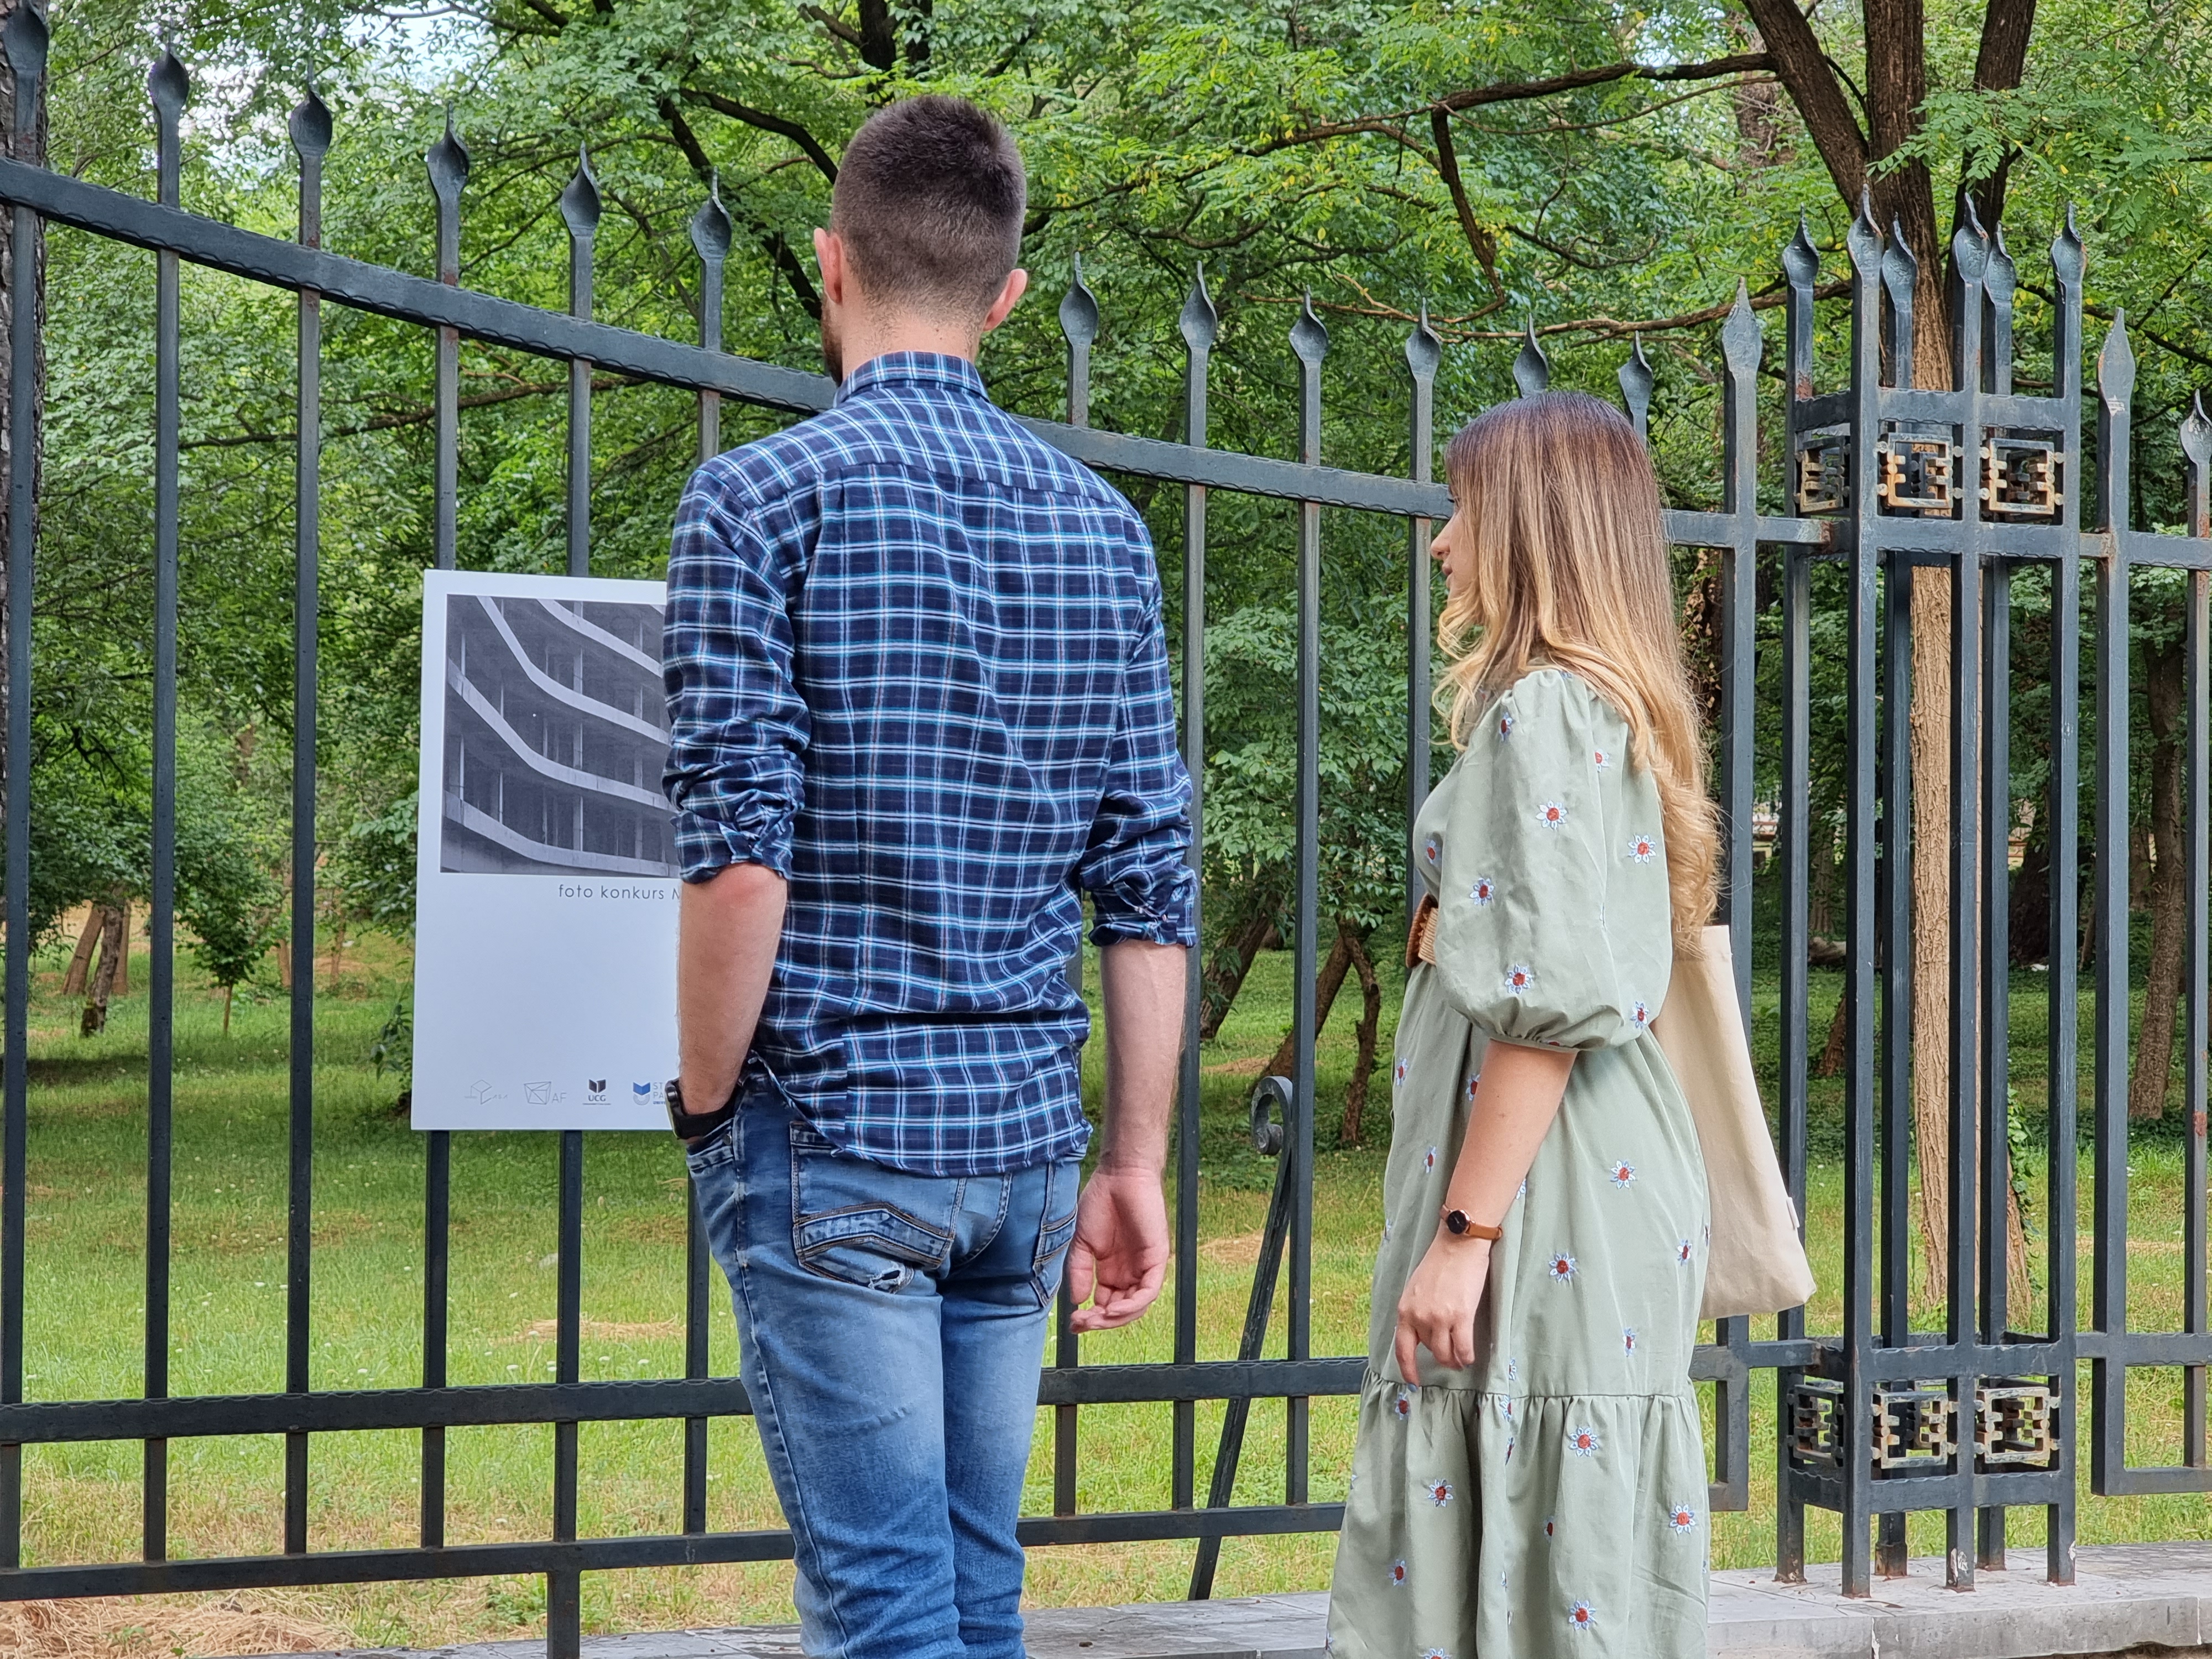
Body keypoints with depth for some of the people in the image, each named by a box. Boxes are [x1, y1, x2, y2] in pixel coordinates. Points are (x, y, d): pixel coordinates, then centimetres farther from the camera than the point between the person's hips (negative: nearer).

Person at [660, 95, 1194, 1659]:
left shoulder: (761, 498, -7)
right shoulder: (1104, 527, 8)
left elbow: (742, 858, -15)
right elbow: (1150, 884, 7)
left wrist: (708, 1105, -2)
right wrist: (1135, 1162, 12)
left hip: (833, 1133, -5)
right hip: (1025, 1129, 5)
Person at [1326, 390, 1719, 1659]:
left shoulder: (1541, 711, -12)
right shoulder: (1618, 712, 19)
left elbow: (1549, 1004, -19)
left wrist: (1464, 1232, -19)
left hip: (1549, 1209, -10)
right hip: (1622, 1195, 10)